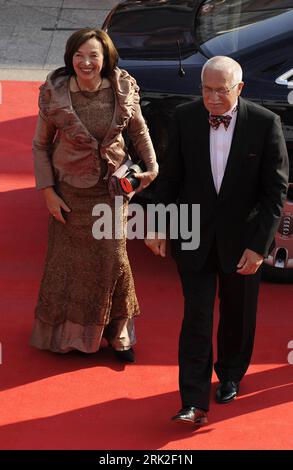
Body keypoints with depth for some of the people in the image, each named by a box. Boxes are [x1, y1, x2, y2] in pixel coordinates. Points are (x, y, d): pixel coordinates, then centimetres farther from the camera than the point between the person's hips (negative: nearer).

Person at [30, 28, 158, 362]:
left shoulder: (123, 90, -12)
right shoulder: (55, 95, -16)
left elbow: (139, 131, 6)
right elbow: (40, 145, -5)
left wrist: (152, 166, -6)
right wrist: (48, 191, -9)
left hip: (111, 187, 1)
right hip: (70, 189, -1)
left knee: (113, 259, 7)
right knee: (67, 261, 11)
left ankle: (118, 333, 26)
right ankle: (65, 334, 31)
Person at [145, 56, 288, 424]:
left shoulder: (265, 124, -13)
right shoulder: (185, 117, -7)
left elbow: (275, 191, -10)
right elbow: (171, 176, 4)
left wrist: (259, 245, -13)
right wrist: (159, 225, 1)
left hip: (241, 239, 0)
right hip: (194, 236, 0)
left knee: (237, 315, 17)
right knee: (196, 318, -2)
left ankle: (230, 376, 41)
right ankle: (194, 403, 0)